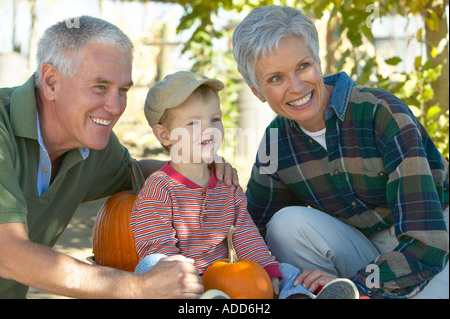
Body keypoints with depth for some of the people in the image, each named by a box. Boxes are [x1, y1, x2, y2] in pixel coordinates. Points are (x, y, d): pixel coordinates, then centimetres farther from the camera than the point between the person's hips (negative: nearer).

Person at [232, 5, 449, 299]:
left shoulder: (380, 112, -21)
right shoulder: (277, 142, -3)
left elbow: (426, 240, -24)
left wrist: (353, 286, -30)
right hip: (366, 251, 5)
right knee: (289, 222, -22)